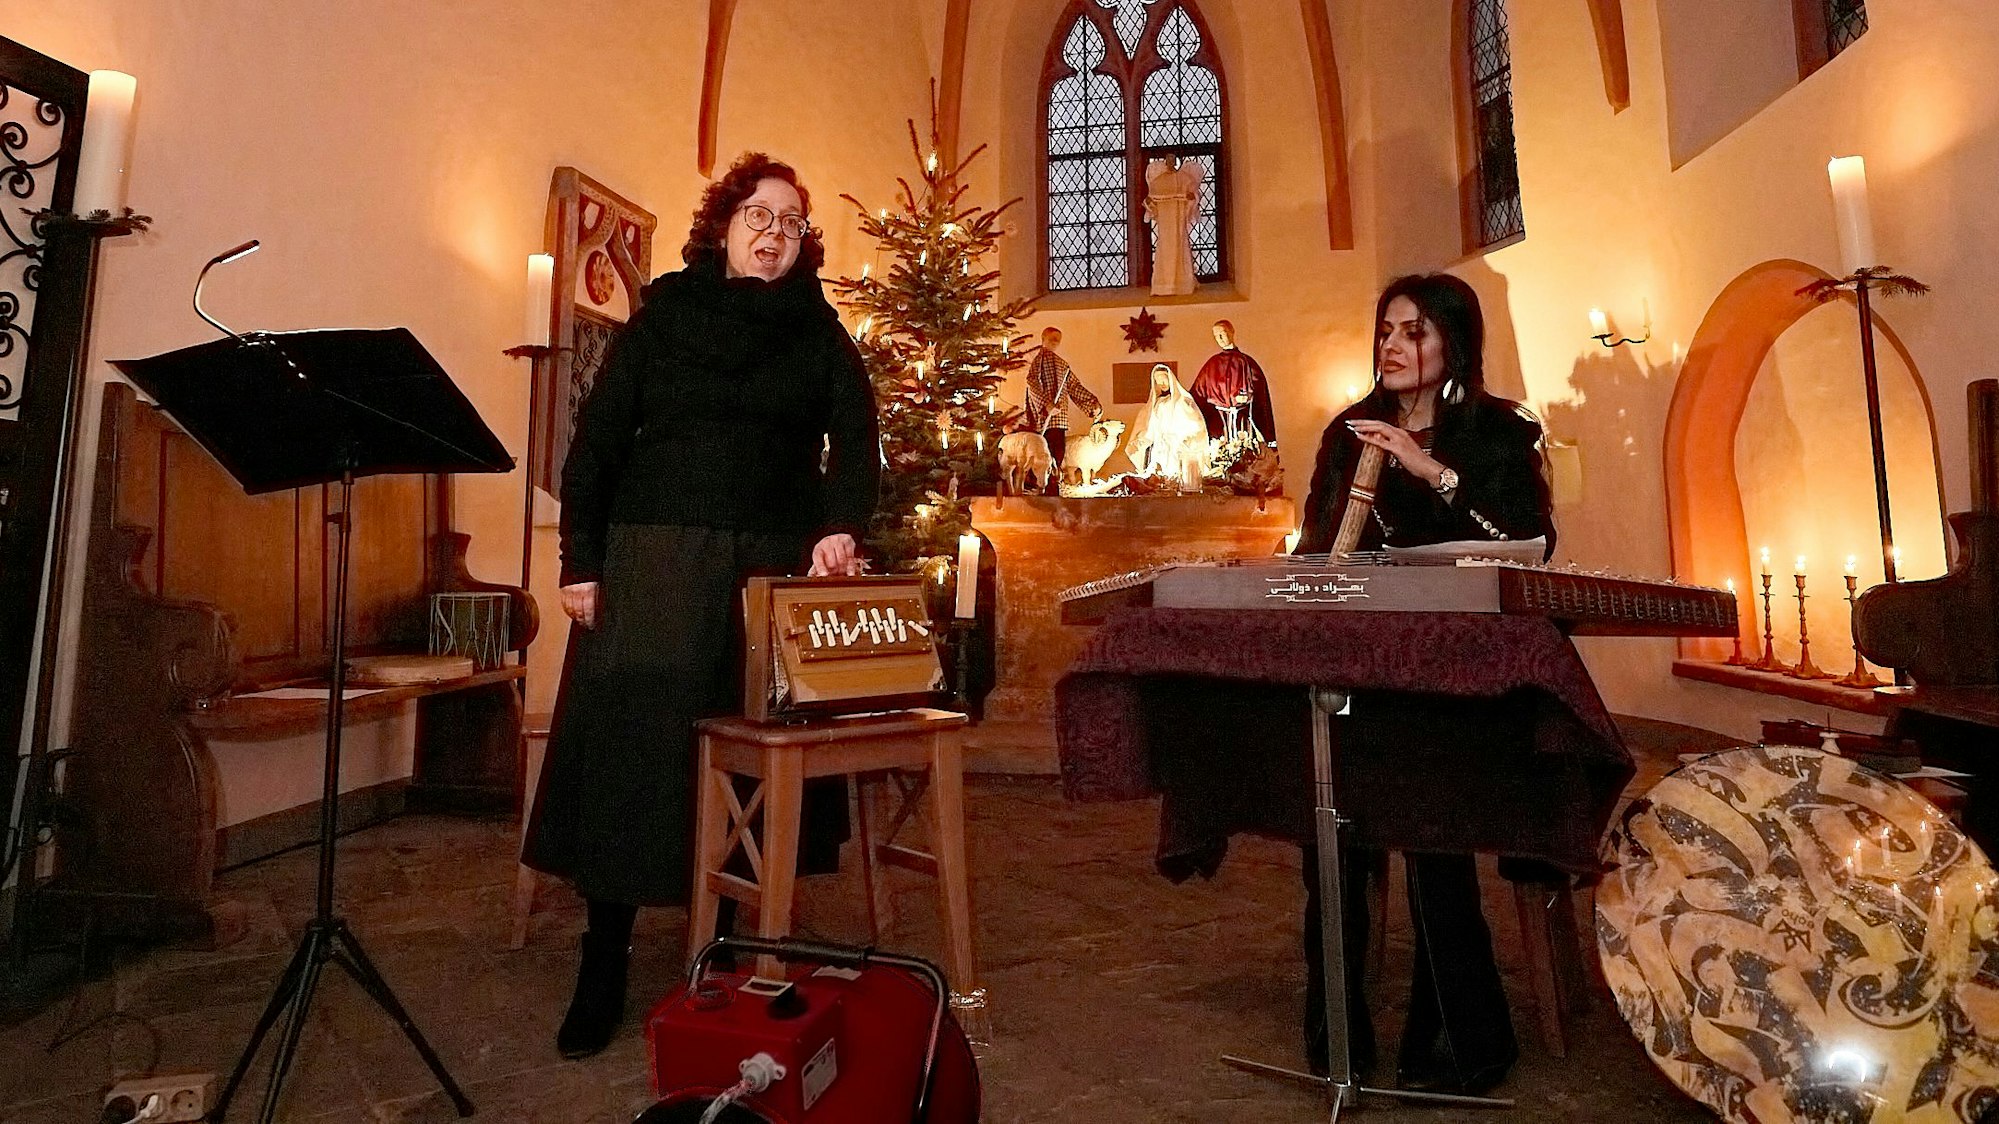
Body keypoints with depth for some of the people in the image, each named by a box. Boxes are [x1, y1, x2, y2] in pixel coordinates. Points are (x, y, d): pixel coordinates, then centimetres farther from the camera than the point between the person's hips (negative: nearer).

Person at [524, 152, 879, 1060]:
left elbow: (854, 438, -4)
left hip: (773, 568, 1)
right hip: (654, 561, 0)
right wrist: (580, 562, -3)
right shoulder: (663, 312, 8)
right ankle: (603, 964, 14)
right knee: (627, 747, -1)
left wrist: (841, 524, -24)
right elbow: (597, 439, 4)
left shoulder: (819, 333, 10)